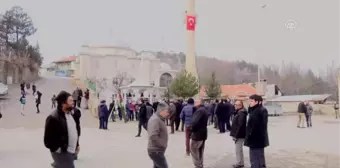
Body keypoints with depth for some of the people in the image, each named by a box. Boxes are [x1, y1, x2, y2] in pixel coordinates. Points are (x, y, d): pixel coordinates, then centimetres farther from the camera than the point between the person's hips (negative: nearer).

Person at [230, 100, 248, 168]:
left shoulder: (241, 113, -20)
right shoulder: (238, 112, 14)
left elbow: (240, 126, -25)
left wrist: (236, 135, -22)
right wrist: (234, 134, 18)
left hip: (239, 135, -11)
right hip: (238, 134, 11)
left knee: (238, 149, -3)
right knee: (239, 149, 17)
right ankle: (241, 162, 27)